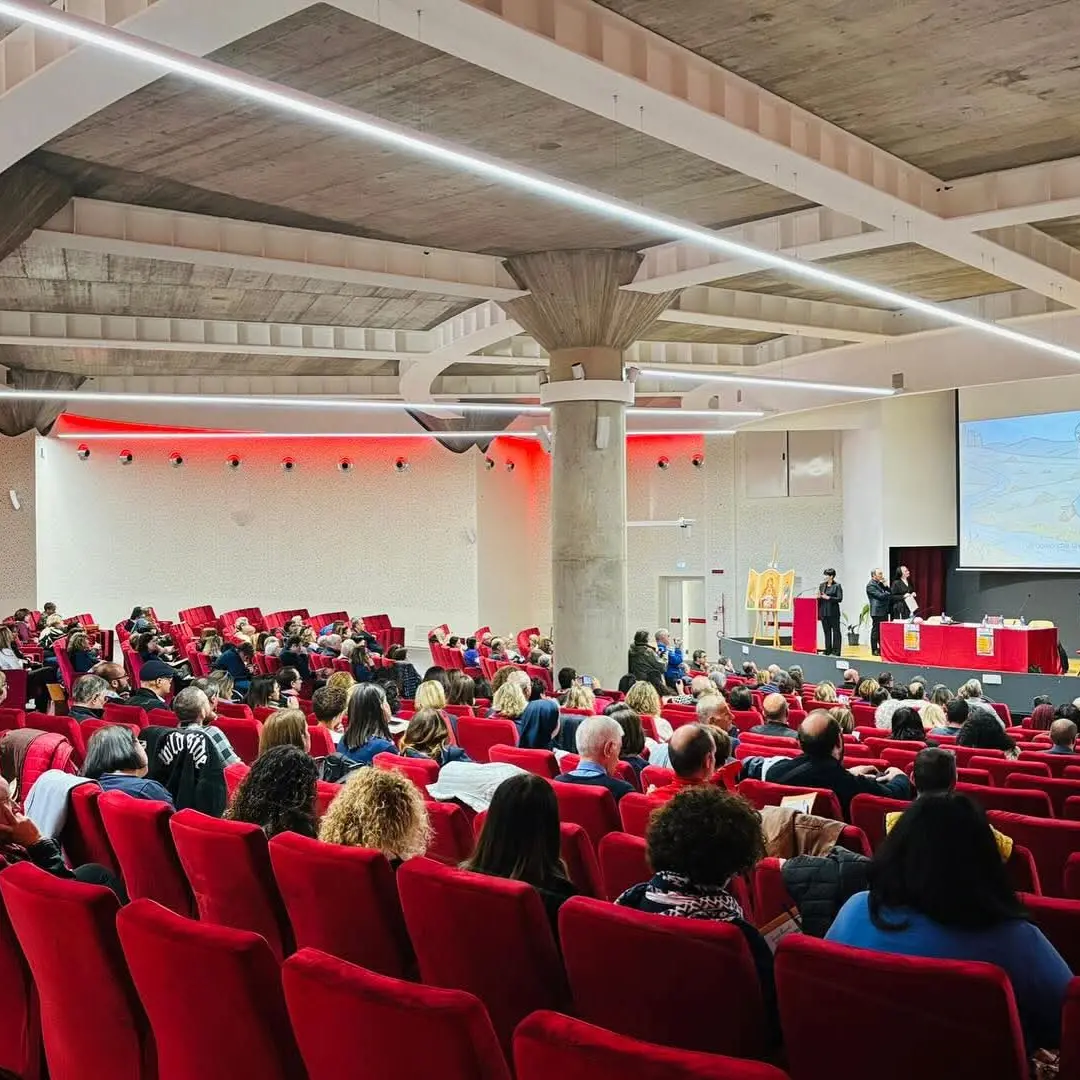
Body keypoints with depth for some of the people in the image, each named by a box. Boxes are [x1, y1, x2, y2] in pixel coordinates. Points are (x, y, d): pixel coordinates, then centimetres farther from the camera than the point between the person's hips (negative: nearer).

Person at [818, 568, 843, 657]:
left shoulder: (837, 586, -4)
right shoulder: (822, 585, 11)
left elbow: (840, 599, -10)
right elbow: (819, 597, 18)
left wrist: (828, 598, -16)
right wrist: (819, 597, -4)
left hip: (833, 612, -6)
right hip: (824, 612, 6)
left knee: (835, 631, -1)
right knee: (827, 632, 10)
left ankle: (836, 651, 1)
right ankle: (828, 650, 16)